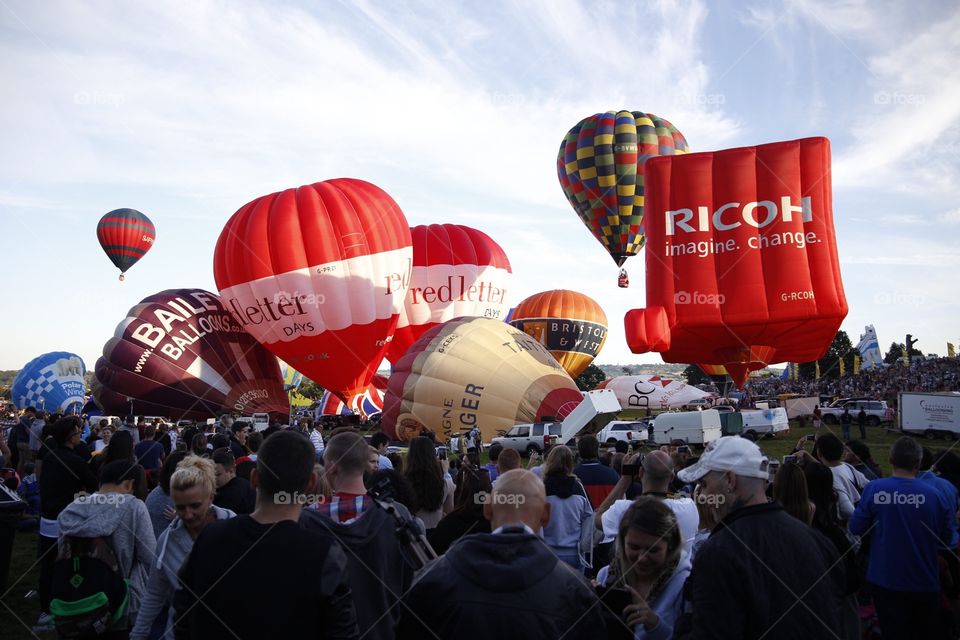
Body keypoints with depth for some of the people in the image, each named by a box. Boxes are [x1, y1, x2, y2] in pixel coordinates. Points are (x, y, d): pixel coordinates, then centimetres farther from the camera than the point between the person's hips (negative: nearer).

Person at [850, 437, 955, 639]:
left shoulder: (874, 489, -15)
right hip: (924, 583, 1)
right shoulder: (934, 494, -13)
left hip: (885, 579, -1)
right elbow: (947, 538, -2)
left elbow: (855, 528, -9)